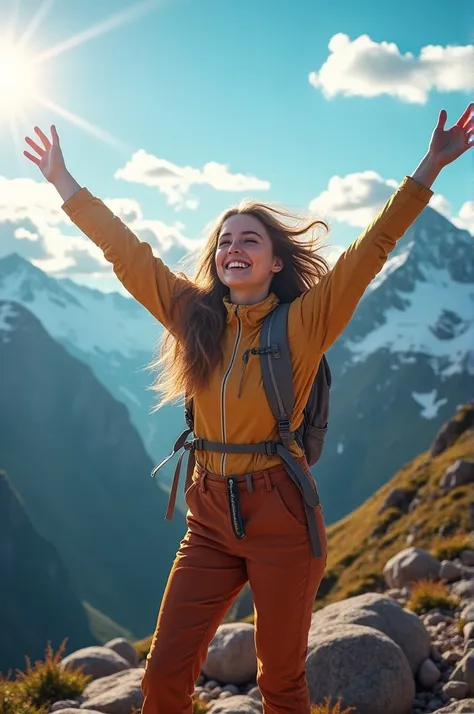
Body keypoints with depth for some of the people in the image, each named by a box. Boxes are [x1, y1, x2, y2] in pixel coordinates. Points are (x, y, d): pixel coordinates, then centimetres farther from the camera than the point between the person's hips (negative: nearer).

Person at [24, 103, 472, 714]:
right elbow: (125, 251, 8)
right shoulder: (194, 317, 3)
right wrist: (63, 181, 12)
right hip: (210, 518, 3)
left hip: (281, 516, -3)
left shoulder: (304, 323, -7)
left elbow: (373, 247, -11)